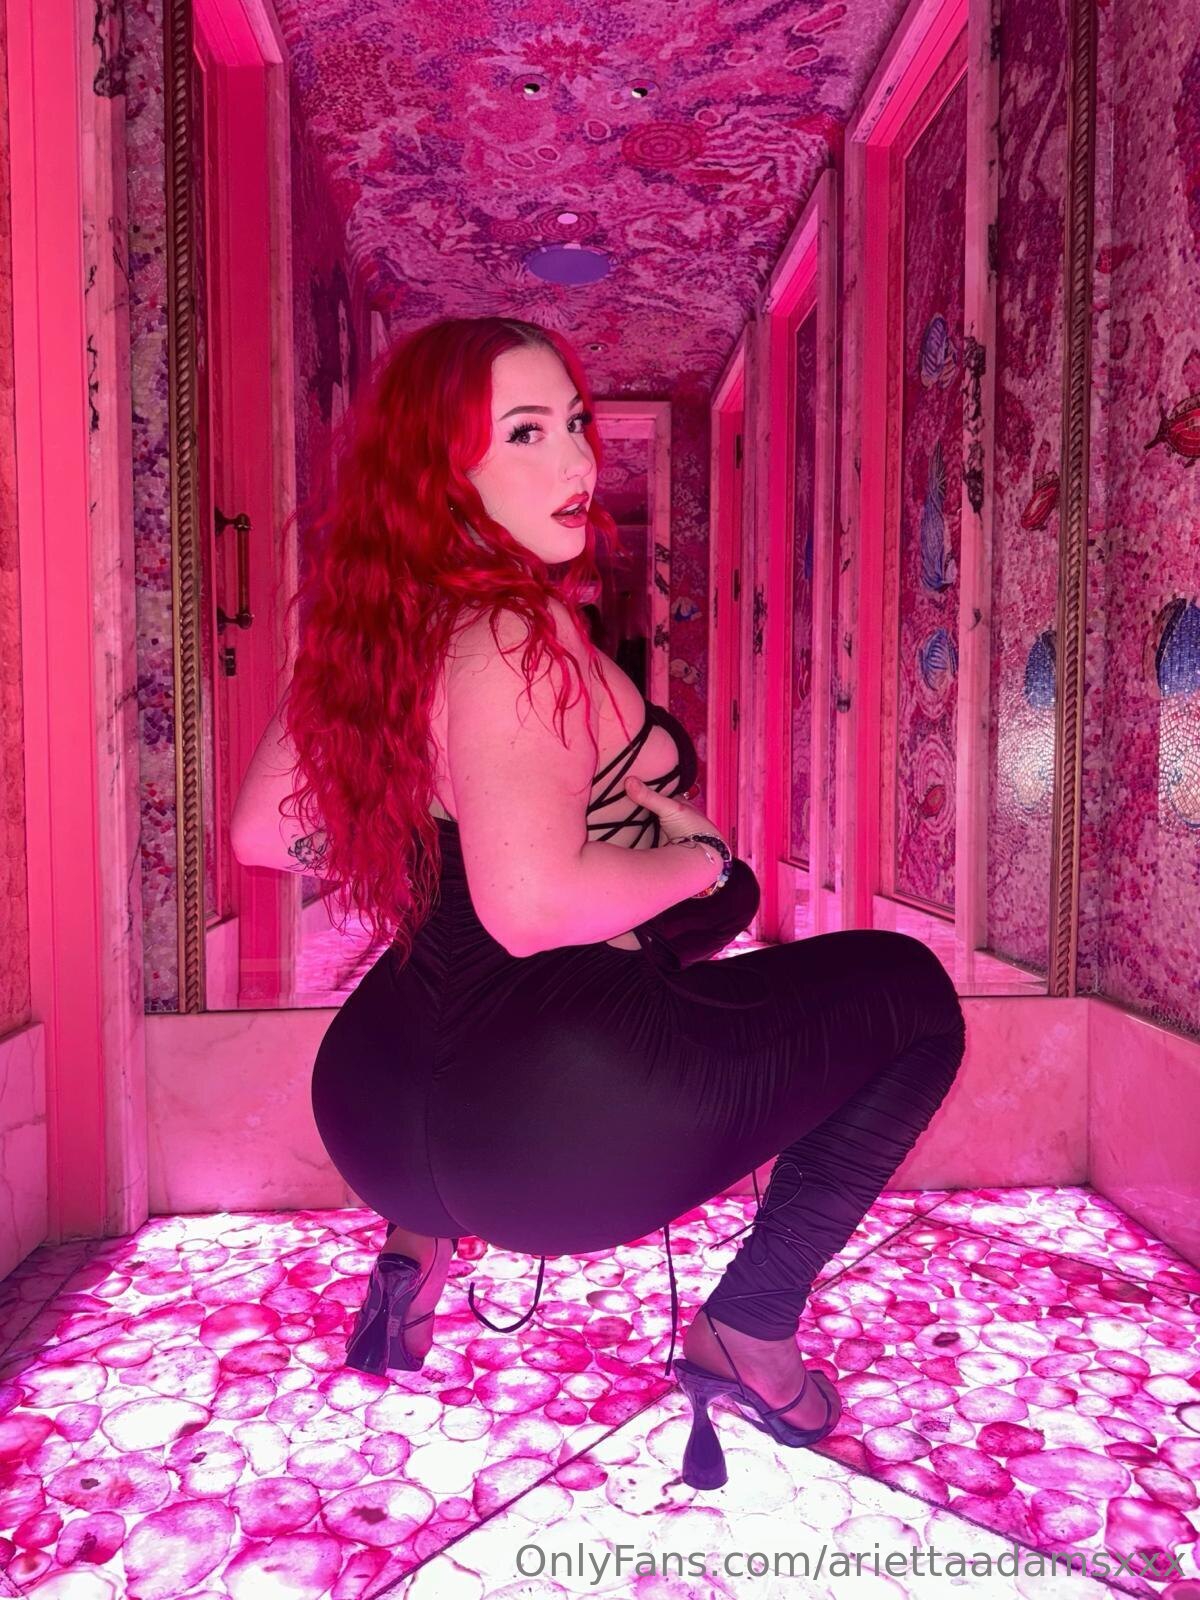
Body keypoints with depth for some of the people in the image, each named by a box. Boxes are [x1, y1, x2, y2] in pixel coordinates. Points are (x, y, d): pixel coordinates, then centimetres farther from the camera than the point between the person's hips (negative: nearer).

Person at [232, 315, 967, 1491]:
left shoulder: (365, 624, 7)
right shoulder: (514, 636, -18)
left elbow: (268, 833, 15)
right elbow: (533, 904, -30)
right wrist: (698, 858, -12)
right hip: (552, 1118, -8)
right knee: (909, 991, 8)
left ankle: (420, 1232, 23)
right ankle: (747, 1333, 8)